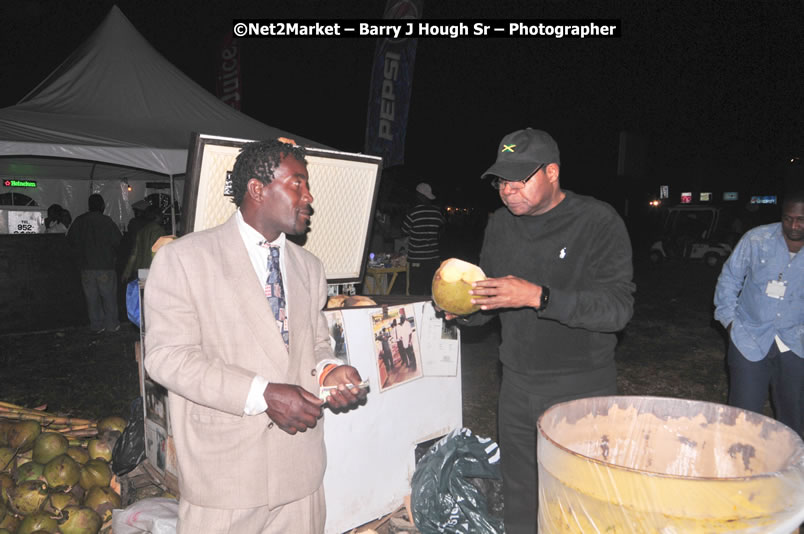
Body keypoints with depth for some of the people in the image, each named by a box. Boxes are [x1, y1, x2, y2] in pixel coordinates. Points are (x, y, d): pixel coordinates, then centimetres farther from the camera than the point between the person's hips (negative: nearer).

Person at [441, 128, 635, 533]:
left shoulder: (597, 221, -11)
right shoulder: (501, 224, 6)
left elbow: (618, 307, -20)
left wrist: (538, 296, -30)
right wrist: (464, 309, -9)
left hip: (581, 389, -5)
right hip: (517, 385, 5)